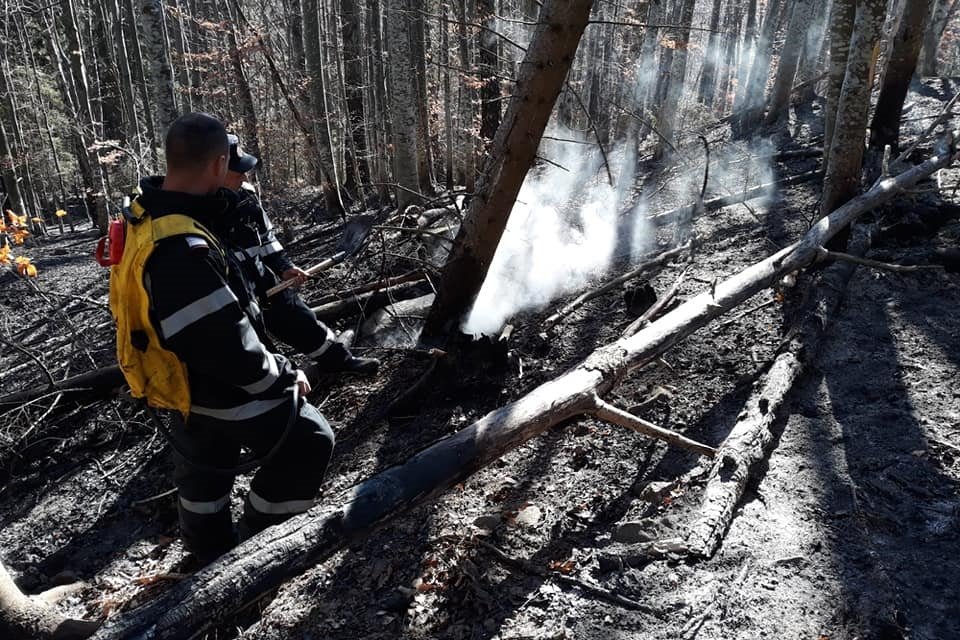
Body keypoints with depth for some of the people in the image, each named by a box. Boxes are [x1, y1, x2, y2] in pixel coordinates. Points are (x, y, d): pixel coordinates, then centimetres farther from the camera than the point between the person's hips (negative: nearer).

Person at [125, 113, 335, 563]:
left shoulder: (147, 219, -4)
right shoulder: (183, 252, -37)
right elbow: (231, 352, -33)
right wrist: (285, 376, -18)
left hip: (191, 378, 10)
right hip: (223, 388, -10)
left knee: (204, 471, 26)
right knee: (308, 444, 6)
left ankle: (212, 557, 49)